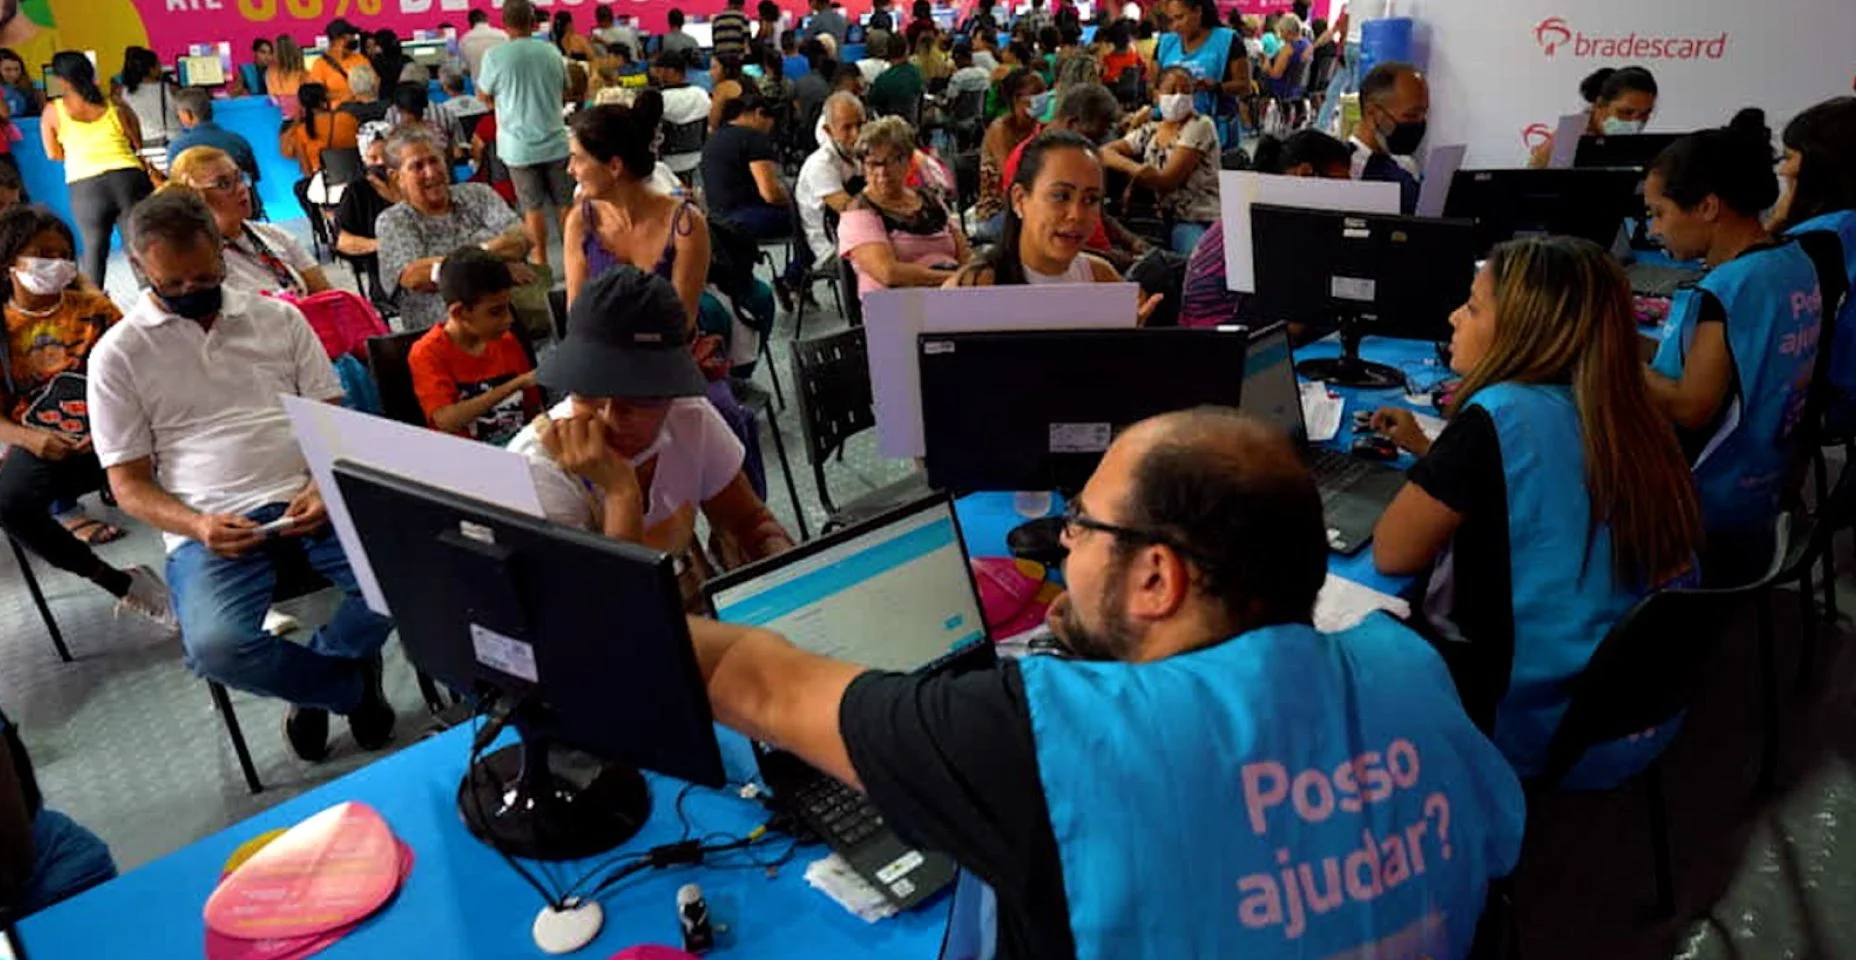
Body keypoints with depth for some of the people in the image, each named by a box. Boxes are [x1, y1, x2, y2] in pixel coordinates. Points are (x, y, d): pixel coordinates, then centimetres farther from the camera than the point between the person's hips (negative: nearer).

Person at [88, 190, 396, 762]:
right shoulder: (119, 353, 7)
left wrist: (326, 487, -10)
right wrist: (197, 526, -15)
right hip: (210, 526, -1)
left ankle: (312, 680, 5)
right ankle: (351, 685, 0)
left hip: (309, 500, 2)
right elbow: (129, 485, 5)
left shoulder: (280, 318, 13)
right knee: (216, 647, -32)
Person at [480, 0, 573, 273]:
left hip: (519, 145, -2)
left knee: (533, 205, 7)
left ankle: (540, 259, 14)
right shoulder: (552, 52, -1)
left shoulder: (495, 56, -11)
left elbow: (484, 95, 2)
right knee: (565, 202, 12)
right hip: (555, 141, 2)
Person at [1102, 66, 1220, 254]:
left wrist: (1131, 172, 1)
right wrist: (1133, 166, -15)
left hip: (1198, 222, -4)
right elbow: (1105, 152, 5)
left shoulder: (1200, 126, -2)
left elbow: (1167, 180, -10)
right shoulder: (1149, 131, 15)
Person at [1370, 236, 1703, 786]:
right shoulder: (1622, 414, 0)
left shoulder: (1499, 417, -22)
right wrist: (1427, 451, 14)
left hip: (1546, 736, -7)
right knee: (1409, 615, 21)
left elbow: (1392, 554, -13)